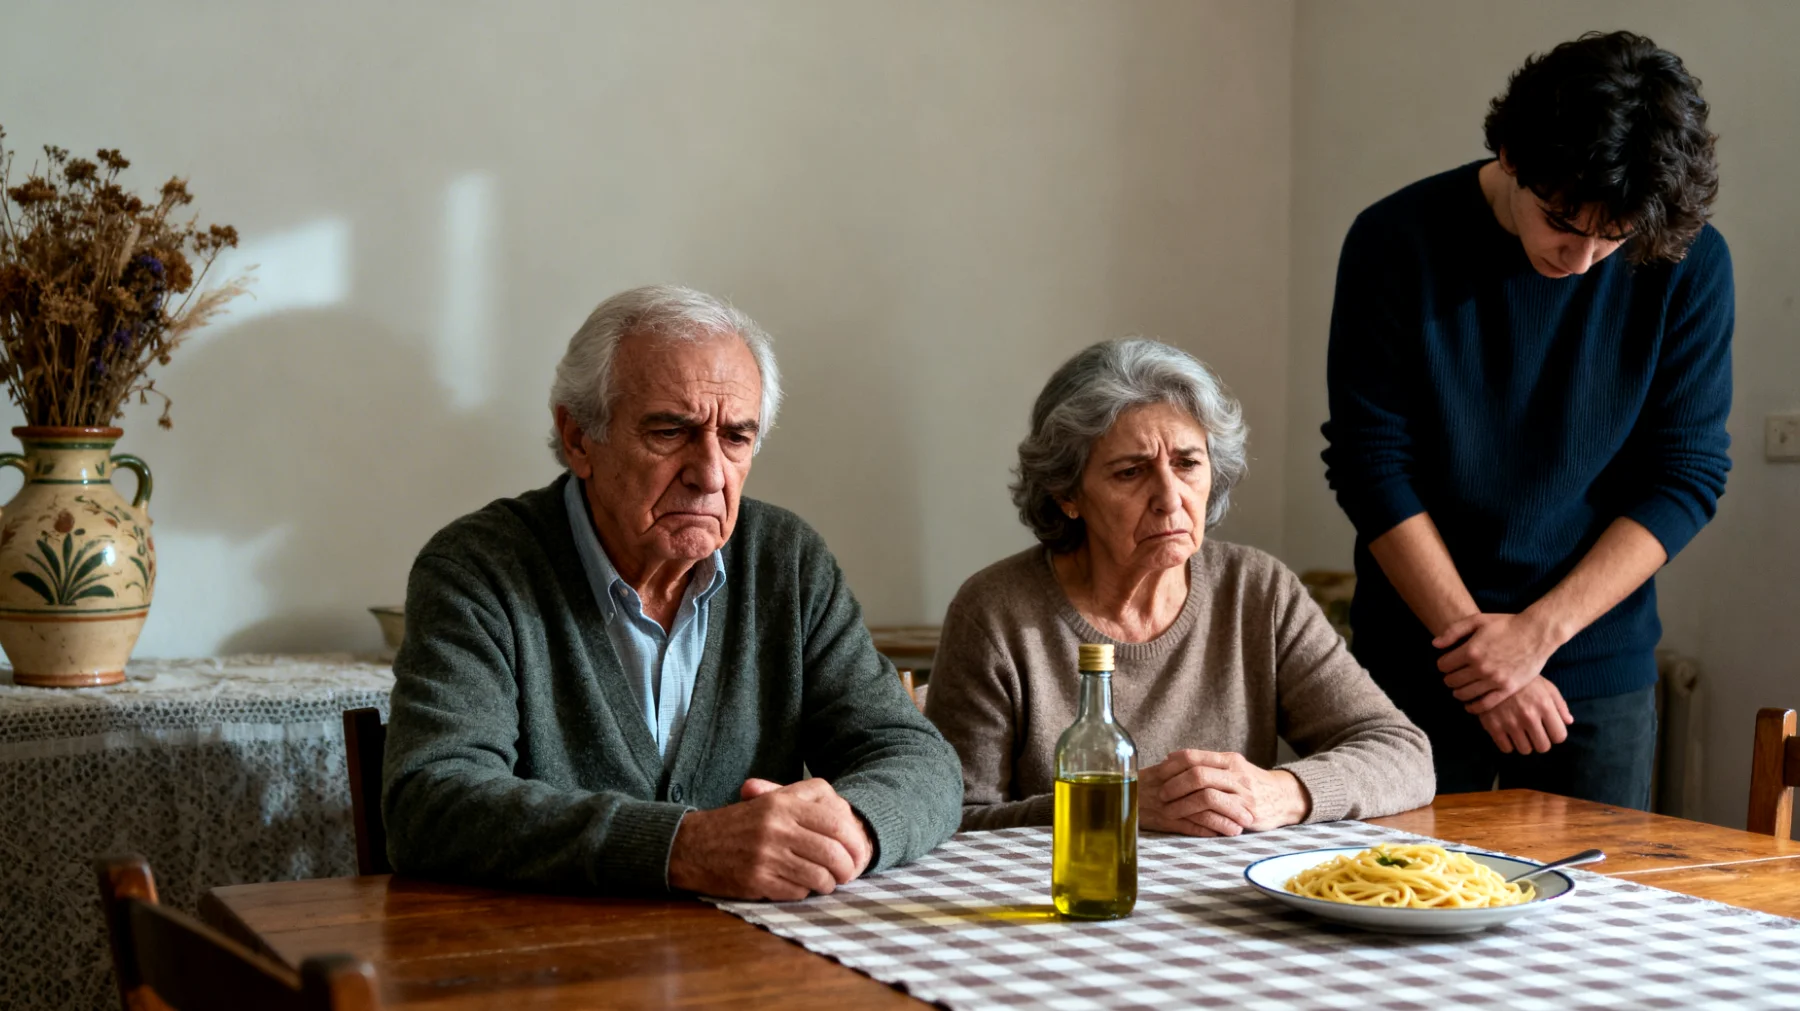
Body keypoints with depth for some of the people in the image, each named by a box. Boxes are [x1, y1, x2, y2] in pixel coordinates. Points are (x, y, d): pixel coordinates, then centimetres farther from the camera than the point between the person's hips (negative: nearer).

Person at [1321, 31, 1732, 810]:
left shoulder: (1689, 265, -6)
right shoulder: (1398, 242, -9)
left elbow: (1687, 476, -4)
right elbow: (1370, 466, -8)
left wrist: (1538, 629, -13)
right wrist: (1475, 637, -13)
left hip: (1600, 675, 1)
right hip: (1417, 670, -1)